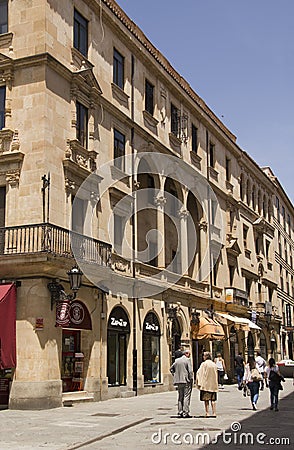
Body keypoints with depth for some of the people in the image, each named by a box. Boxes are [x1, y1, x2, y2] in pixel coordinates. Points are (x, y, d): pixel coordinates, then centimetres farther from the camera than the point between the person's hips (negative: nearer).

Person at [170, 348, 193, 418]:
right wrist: (191, 379, -6)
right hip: (186, 381, -6)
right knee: (186, 397, -2)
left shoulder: (177, 360, 10)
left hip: (179, 381, 6)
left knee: (180, 397, 13)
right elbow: (190, 371, -14)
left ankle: (180, 412, 13)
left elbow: (171, 369, 14)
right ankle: (185, 412, -4)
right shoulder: (187, 360, -8)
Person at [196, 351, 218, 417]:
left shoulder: (204, 364, -7)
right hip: (213, 385, 5)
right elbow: (216, 375, 15)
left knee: (206, 399, -1)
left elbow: (199, 374, -10)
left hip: (205, 384, -5)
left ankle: (207, 413, -4)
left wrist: (198, 383, -7)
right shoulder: (214, 364, 8)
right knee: (213, 399, 8)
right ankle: (214, 413, 5)